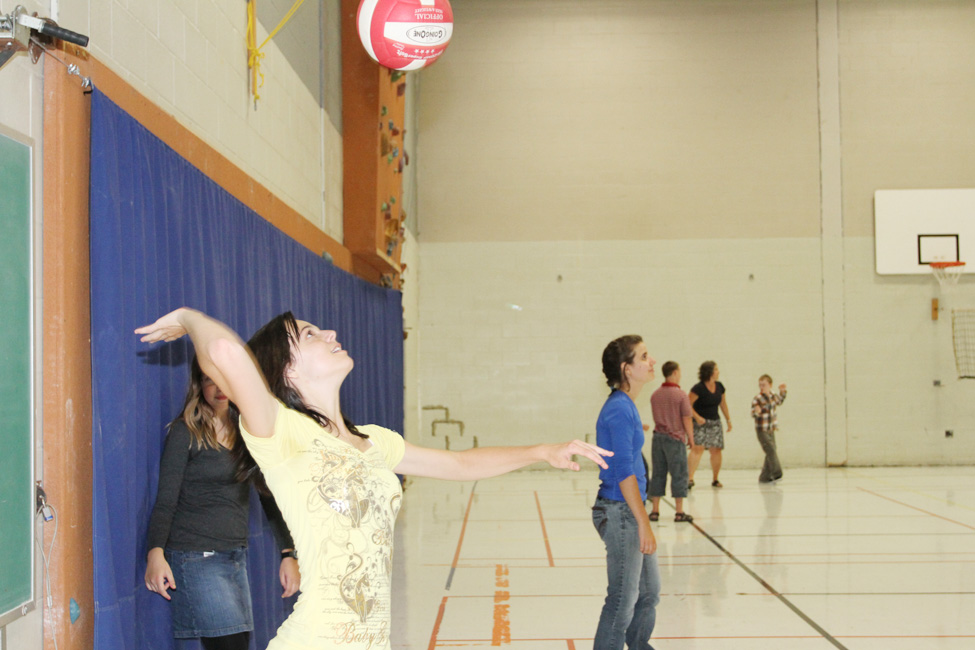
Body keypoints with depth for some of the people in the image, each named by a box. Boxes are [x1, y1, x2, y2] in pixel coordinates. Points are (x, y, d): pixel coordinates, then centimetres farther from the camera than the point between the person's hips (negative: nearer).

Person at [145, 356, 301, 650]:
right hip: (197, 558, -6)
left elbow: (268, 496, 13)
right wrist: (156, 554, -21)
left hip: (237, 558, 6)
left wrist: (288, 554, 7)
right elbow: (166, 500, -8)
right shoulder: (186, 432, -4)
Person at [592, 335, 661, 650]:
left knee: (649, 591, 19)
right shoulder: (619, 410, -19)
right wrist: (644, 525, -20)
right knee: (624, 599, 0)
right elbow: (624, 474, -21)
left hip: (630, 510, 10)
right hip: (620, 513, -10)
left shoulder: (626, 406, 11)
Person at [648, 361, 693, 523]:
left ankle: (655, 511, 13)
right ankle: (679, 512, 5)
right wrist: (690, 438, 0)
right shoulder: (680, 395, -11)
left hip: (658, 436, 5)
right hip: (675, 438, -5)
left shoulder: (655, 395, 6)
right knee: (679, 475, 2)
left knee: (658, 474, 10)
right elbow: (686, 420, -11)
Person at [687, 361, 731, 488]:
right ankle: (690, 478, -23)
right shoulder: (698, 388, -13)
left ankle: (715, 479, 18)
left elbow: (723, 403, 20)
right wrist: (697, 417, -23)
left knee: (716, 450, 3)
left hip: (715, 422, 6)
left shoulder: (719, 386, 7)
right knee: (698, 448, -19)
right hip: (700, 423, -6)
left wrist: (728, 420, 22)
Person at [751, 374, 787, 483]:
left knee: (770, 454, 7)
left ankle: (764, 477, 14)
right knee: (771, 451, -16)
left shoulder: (773, 396, 6)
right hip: (762, 430, -7)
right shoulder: (757, 399, -14)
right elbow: (753, 414, -16)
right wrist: (757, 412, -36)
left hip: (771, 430, 7)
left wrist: (782, 391, 16)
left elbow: (780, 400, 29)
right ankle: (776, 473, -13)